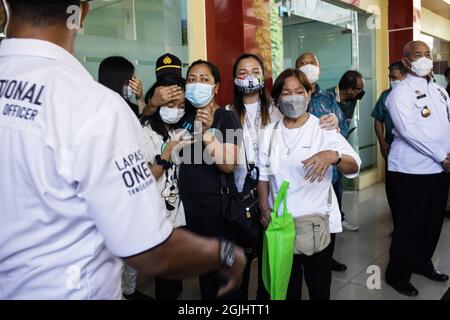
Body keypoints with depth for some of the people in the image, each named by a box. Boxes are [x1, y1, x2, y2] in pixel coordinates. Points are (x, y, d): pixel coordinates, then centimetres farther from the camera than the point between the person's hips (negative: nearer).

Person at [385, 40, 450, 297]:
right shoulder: (401, 93, -8)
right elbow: (409, 130, -19)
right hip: (411, 171, -7)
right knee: (409, 225, 1)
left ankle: (423, 263, 36)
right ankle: (397, 275, 17)